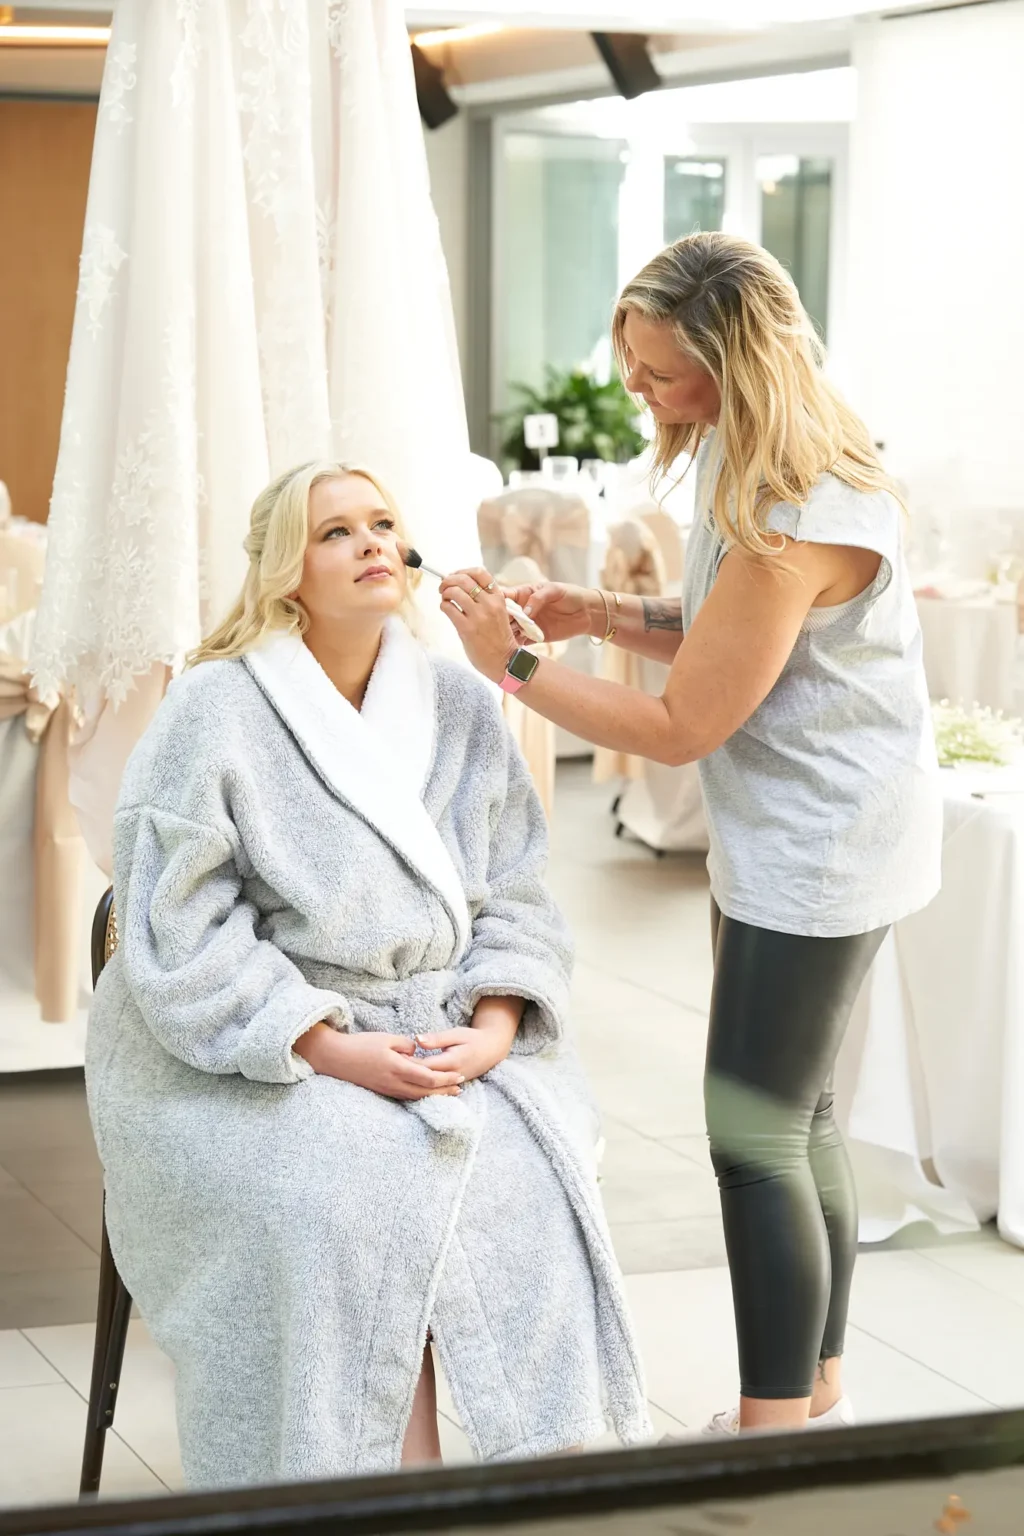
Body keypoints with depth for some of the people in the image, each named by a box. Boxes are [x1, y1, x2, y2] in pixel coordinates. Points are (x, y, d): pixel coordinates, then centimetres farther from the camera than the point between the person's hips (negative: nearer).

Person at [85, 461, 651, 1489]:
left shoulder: (458, 704, 6)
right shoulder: (214, 711, -9)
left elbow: (514, 894, 8)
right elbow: (184, 936, -12)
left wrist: (495, 1026, -11)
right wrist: (332, 1048, -20)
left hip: (440, 1032, 4)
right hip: (244, 1050, -4)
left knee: (534, 1173, -22)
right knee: (346, 1195, -30)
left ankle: (551, 1468, -10)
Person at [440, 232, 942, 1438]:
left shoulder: (795, 521, -28)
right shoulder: (748, 455, 3)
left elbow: (680, 727, -22)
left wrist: (513, 666, -17)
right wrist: (604, 615, 1)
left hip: (821, 848, -10)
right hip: (786, 833, 10)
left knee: (756, 1134, -4)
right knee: (798, 1117, 18)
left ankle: (773, 1441, 7)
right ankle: (816, 1397, 32)